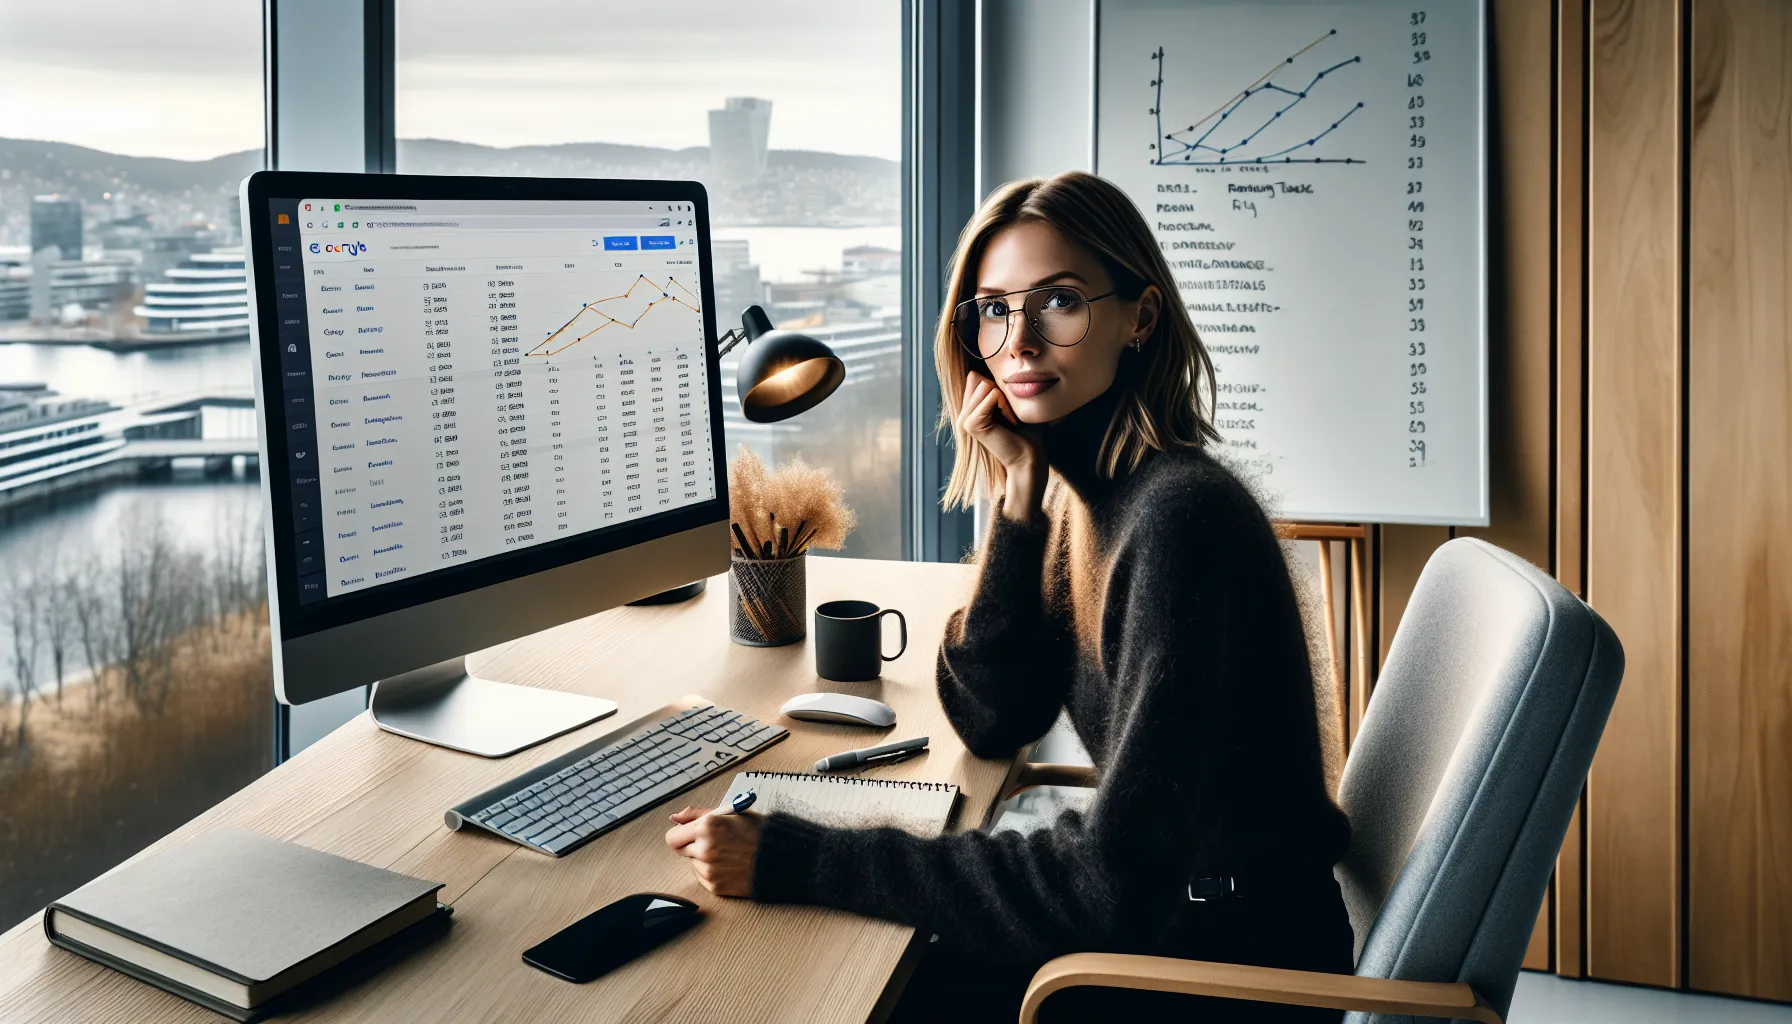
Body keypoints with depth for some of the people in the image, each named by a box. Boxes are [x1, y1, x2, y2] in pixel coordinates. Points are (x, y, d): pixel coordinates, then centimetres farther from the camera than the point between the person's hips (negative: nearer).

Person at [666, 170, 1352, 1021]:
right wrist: (1019, 504, -12)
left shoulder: (1180, 517, -27)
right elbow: (991, 723, 0)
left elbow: (1108, 887, -29)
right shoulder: (1080, 495, 1)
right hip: (1164, 910, 7)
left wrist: (787, 859, -28)